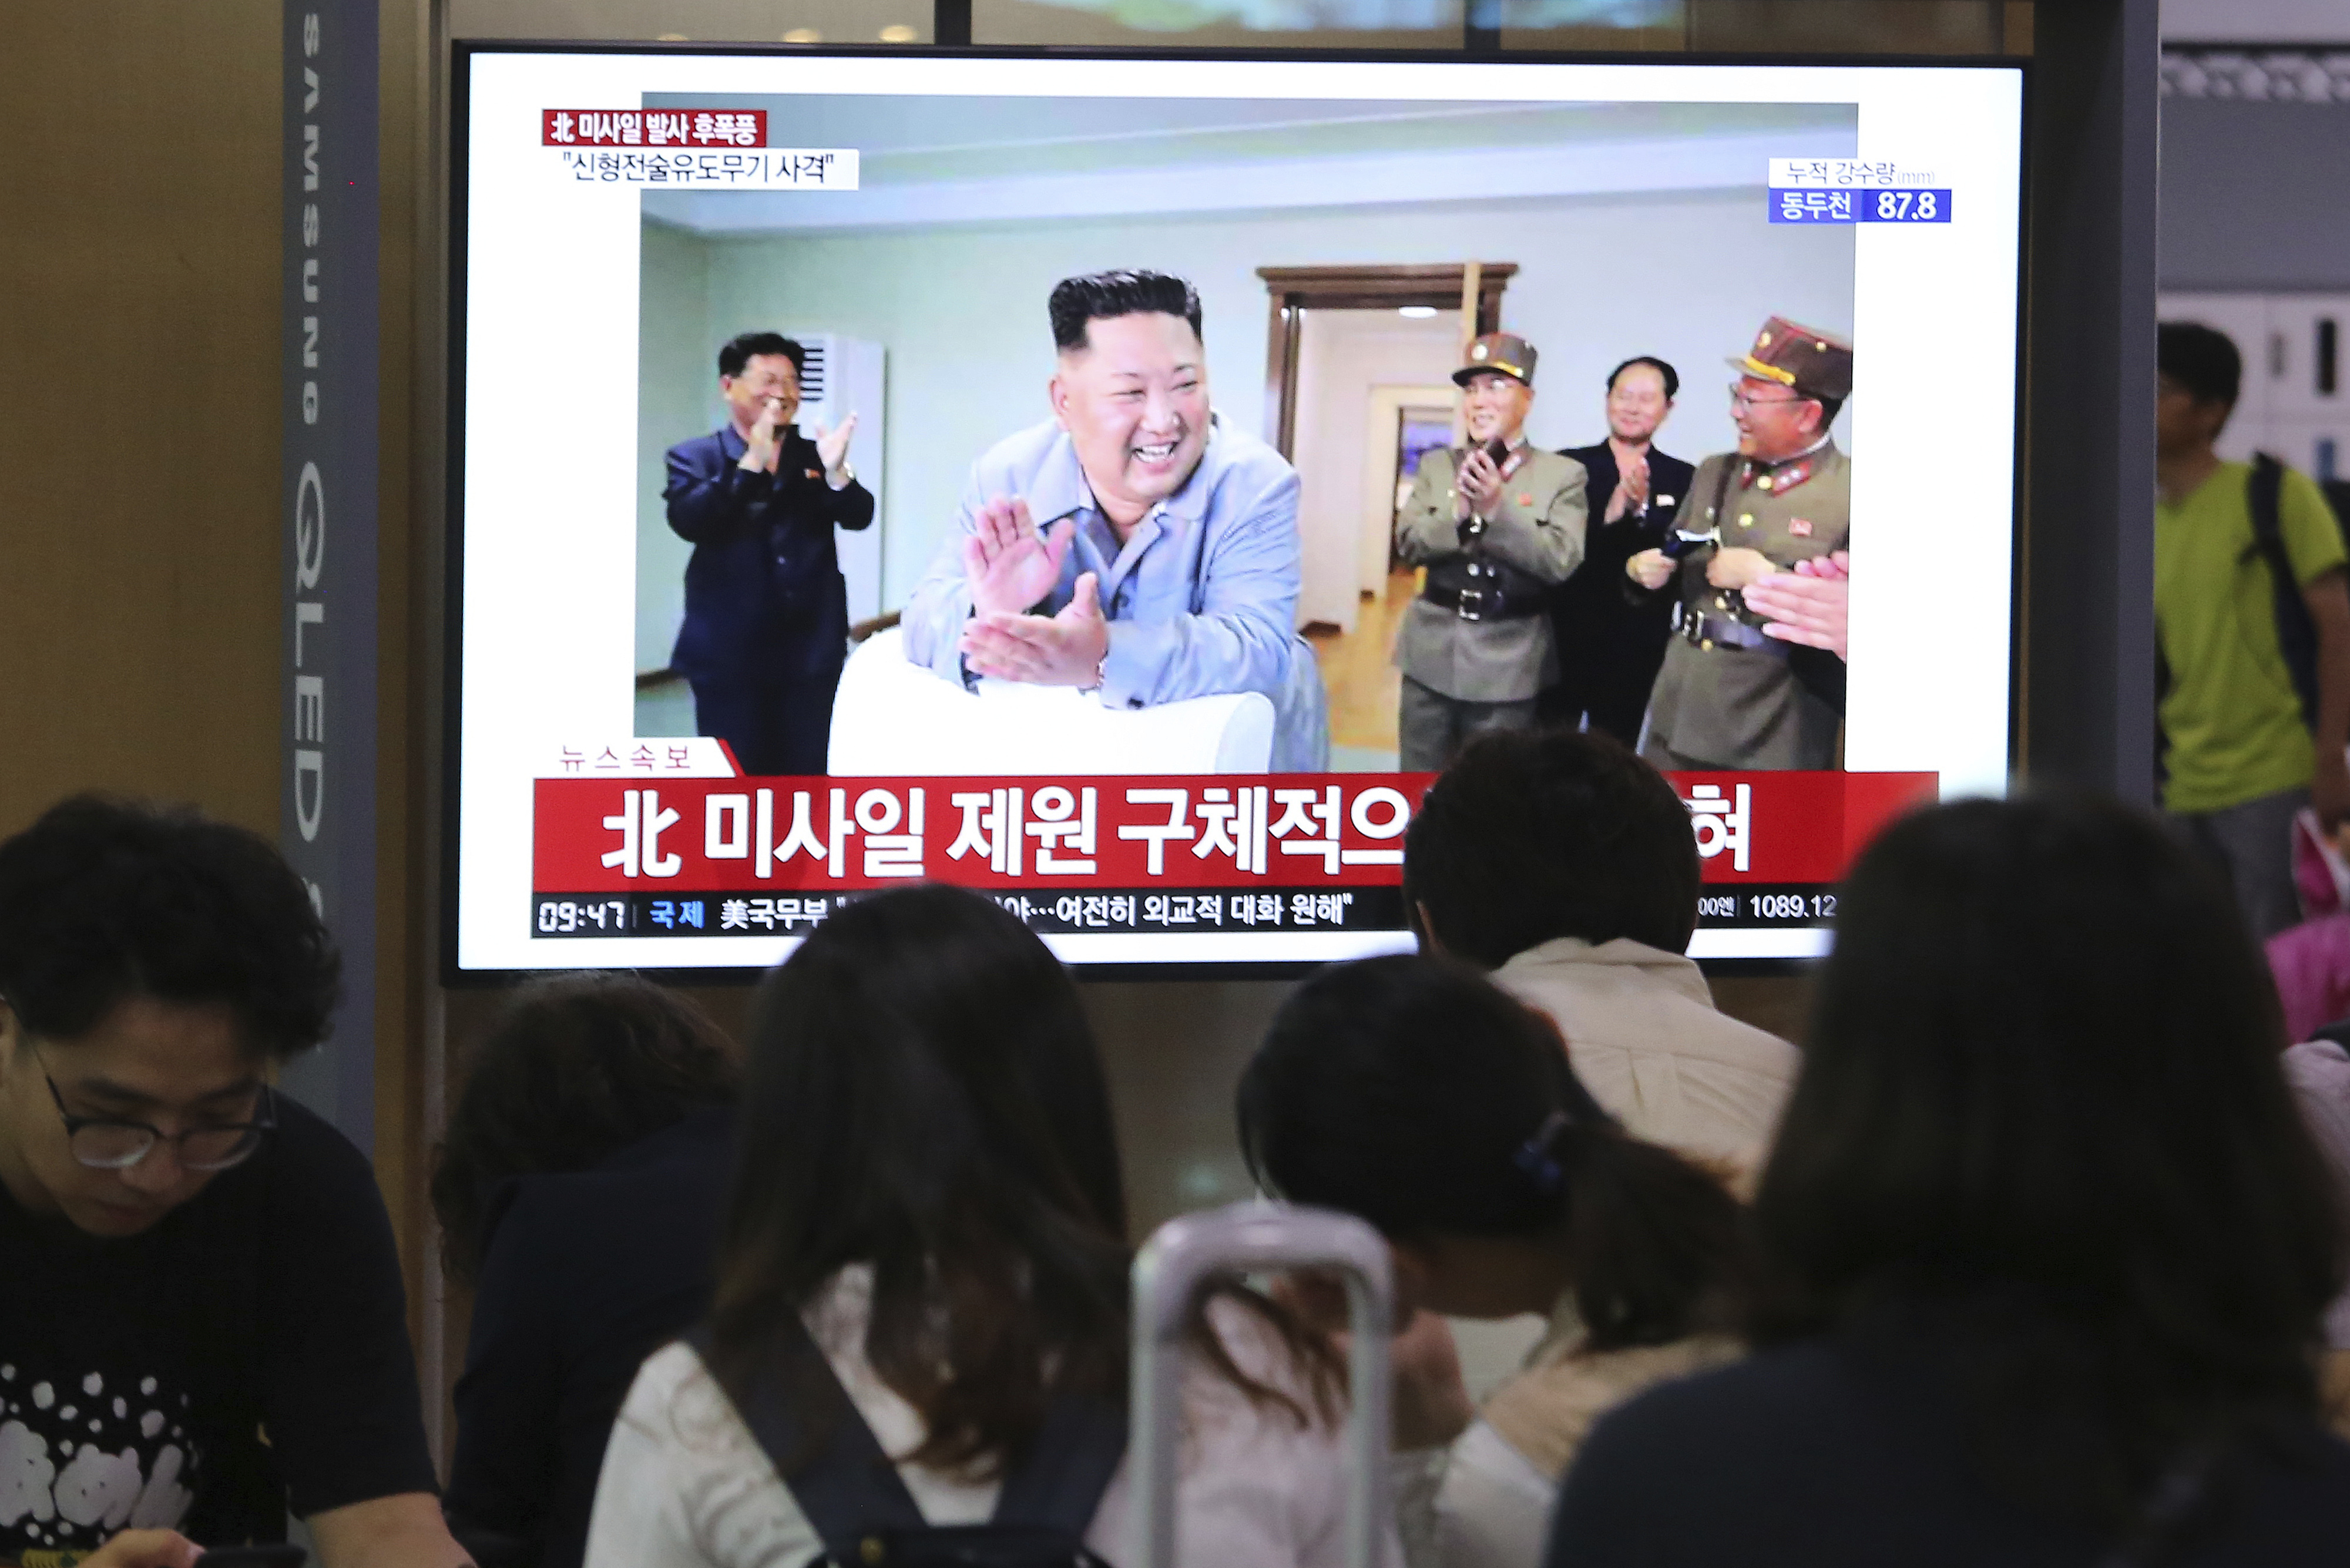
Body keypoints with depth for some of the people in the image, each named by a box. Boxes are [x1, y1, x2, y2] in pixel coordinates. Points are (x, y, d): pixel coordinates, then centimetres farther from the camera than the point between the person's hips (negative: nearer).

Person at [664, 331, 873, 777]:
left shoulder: (813, 456, 9)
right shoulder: (695, 458, 2)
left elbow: (859, 517, -3)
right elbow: (687, 521, -16)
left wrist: (836, 472, -25)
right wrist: (751, 463, -26)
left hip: (809, 651, 3)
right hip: (730, 654, -3)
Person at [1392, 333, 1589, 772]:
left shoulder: (1562, 475, -1)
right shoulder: (1438, 466, 10)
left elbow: (1562, 562, -12)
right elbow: (1409, 541, 0)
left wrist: (1498, 509, -21)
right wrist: (1458, 511, -19)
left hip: (1506, 664, -3)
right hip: (1433, 654, 3)